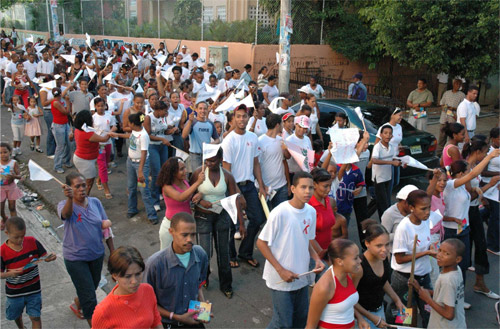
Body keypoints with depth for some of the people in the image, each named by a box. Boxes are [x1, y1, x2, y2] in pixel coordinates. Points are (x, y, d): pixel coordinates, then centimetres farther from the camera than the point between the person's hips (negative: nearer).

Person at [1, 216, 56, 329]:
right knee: (16, 315, 26)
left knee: (35, 317, 1)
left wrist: (49, 258, -31)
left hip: (33, 289, -1)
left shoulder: (32, 242, -16)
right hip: (14, 292, 1)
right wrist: (9, 274, -34)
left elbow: (44, 256, -8)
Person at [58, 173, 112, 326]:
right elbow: (66, 214, -42)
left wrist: (107, 223, -18)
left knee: (92, 286, 26)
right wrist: (69, 198, -64)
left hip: (97, 254, 5)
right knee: (89, 296, -2)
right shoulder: (65, 205, -17)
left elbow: (105, 224, 7)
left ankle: (77, 304, 56)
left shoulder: (95, 202, -3)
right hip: (75, 258, -5)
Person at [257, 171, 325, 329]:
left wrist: (316, 259, -5)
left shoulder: (311, 211, -1)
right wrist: (280, 270, -17)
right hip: (281, 279, -6)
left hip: (301, 278, 6)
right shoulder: (280, 212, -21)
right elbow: (261, 242, -15)